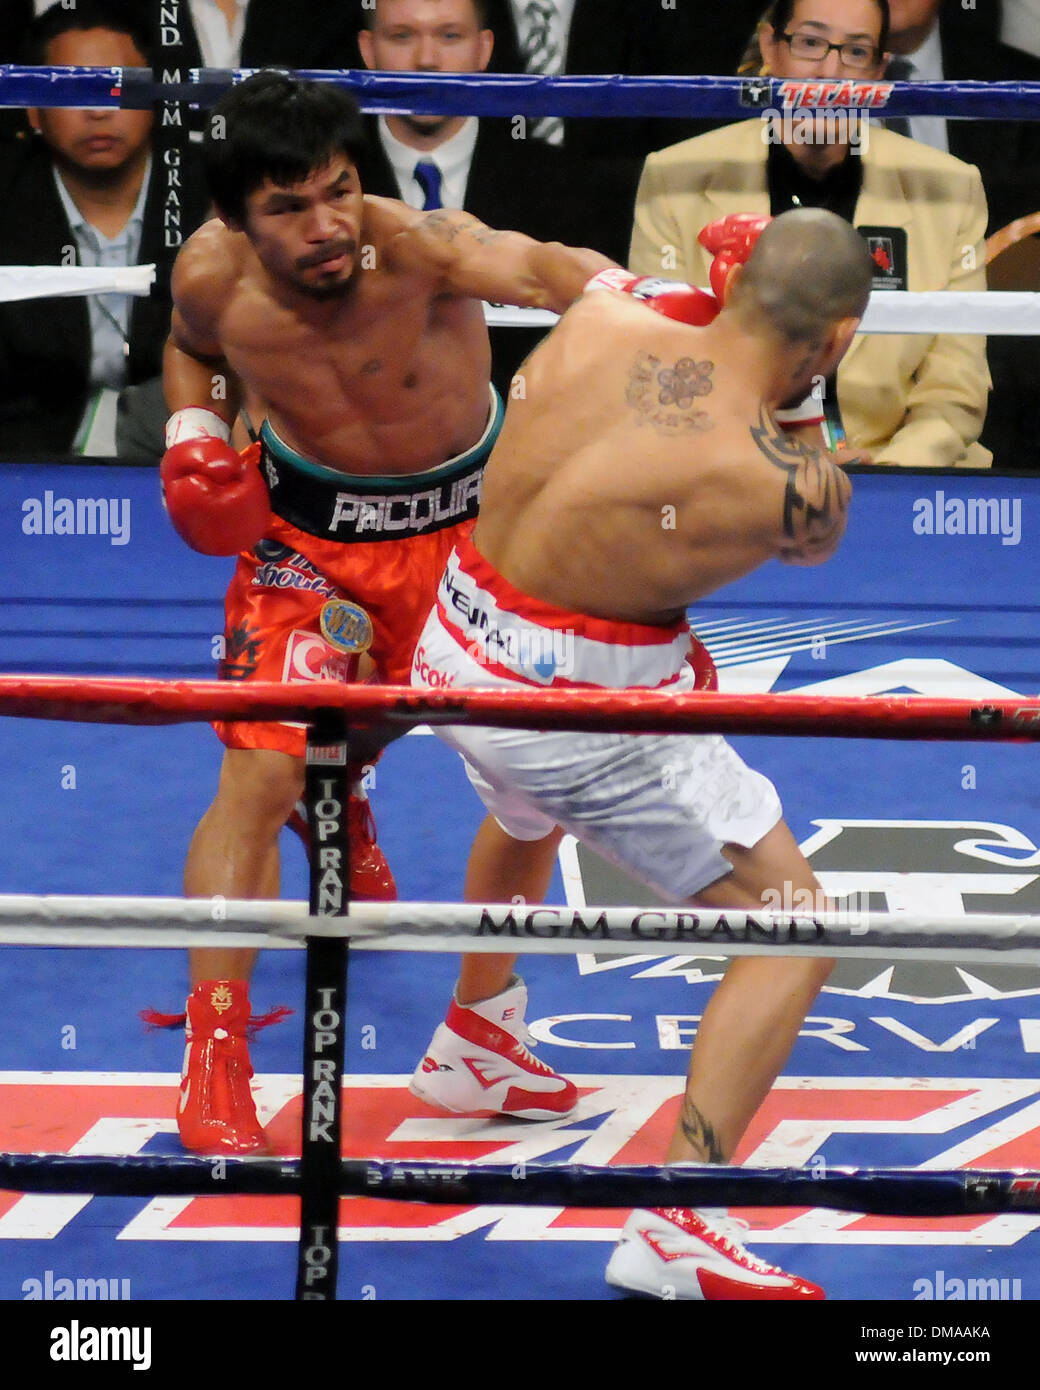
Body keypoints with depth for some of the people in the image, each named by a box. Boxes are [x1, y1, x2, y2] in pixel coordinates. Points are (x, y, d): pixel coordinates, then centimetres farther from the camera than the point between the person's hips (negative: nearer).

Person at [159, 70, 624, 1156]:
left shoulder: (418, 248, -32)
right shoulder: (213, 275, -20)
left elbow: (533, 266, -56)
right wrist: (194, 438, -11)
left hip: (469, 527, 0)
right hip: (306, 537, 0)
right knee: (260, 770, -15)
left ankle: (477, 1039, 24)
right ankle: (212, 1064, -4)